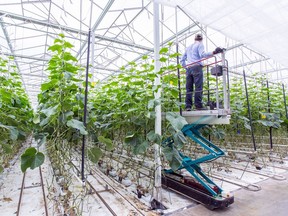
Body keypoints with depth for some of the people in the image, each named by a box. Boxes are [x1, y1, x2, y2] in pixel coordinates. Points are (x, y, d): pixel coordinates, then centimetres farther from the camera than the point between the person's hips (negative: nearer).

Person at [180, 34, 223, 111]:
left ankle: (188, 106, -4)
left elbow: (182, 59, 27)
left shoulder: (188, 47, 27)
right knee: (198, 87, -9)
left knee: (189, 88, 1)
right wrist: (214, 52, -18)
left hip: (188, 69, 6)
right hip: (197, 67, -6)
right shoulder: (200, 44, 9)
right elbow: (202, 54, -11)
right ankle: (198, 105, -14)